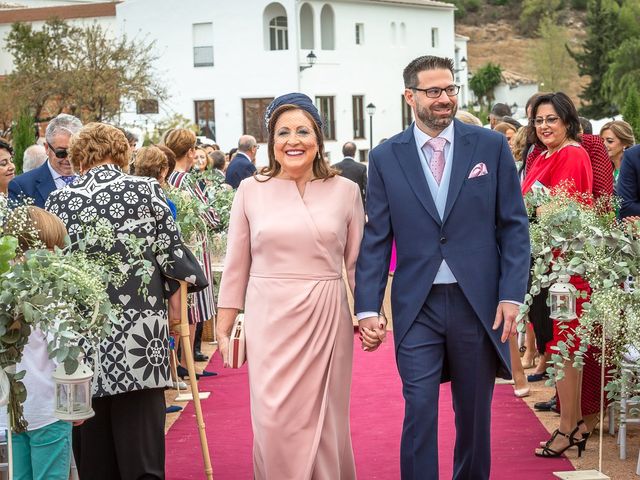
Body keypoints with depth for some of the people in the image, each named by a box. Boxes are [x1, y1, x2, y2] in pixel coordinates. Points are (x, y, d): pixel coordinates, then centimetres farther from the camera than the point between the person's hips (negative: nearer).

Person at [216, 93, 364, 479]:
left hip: (327, 318, 0)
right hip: (268, 318, 0)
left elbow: (358, 263, 8)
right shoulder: (251, 190, 2)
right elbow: (236, 265, 7)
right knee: (274, 422, -2)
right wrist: (224, 327, 6)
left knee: (325, 420, 7)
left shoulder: (345, 191, 2)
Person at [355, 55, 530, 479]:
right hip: (417, 306, -1)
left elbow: (514, 226, 2)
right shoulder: (386, 157, 2)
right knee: (419, 412, -4)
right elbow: (376, 239, 3)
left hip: (479, 302, 1)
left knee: (475, 413, 11)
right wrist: (367, 308, -4)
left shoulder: (492, 146, 2)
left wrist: (512, 295, -7)